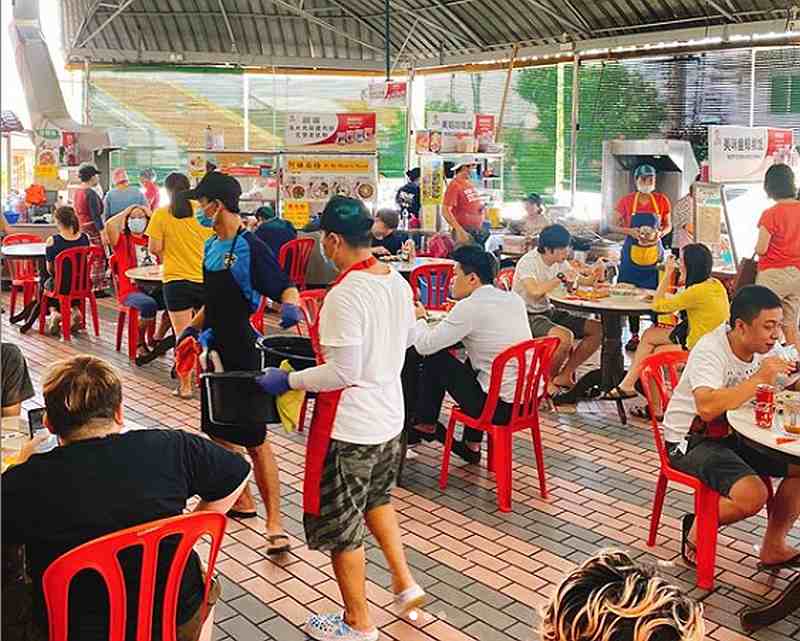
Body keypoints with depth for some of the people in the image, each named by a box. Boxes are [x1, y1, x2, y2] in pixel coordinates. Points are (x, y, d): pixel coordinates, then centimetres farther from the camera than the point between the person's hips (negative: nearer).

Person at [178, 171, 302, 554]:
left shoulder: (250, 247, -16)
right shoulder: (211, 246, 10)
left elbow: (286, 287, -18)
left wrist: (290, 307, -38)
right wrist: (195, 326, 9)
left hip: (242, 353, -9)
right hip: (216, 348, 9)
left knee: (254, 441, -6)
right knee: (218, 430, 18)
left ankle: (274, 523, 1)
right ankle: (242, 499, 35)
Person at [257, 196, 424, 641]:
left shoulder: (344, 295, -25)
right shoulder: (398, 282, 0)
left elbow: (342, 374, -23)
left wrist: (287, 380, -12)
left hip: (350, 428, -8)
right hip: (390, 417, 8)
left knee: (340, 525, 11)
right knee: (377, 498, 32)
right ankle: (405, 583, 32)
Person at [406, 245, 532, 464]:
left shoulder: (469, 307, -14)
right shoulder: (515, 299, 7)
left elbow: (425, 345, -10)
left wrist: (419, 318, 10)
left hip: (501, 408, -7)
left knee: (436, 358, 6)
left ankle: (425, 425, 26)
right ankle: (472, 445, 32)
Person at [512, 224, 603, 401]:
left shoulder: (559, 261, 5)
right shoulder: (528, 262, -19)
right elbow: (534, 291, -36)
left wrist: (593, 273, -8)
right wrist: (561, 277, -32)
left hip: (548, 312, 8)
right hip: (527, 316, -8)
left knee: (597, 330, -3)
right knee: (565, 336, -34)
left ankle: (564, 376, 4)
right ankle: (546, 380, -8)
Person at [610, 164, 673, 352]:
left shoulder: (662, 201, 4)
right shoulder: (626, 201, 0)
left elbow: (668, 226, 12)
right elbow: (613, 226, 3)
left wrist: (660, 233, -10)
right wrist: (631, 231, -14)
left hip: (654, 253, 1)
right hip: (632, 253, 0)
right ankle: (634, 336, 12)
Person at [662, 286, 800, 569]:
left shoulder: (768, 348, -1)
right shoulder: (709, 351, -25)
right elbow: (707, 407, -40)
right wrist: (759, 379, -37)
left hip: (733, 434, 8)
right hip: (690, 440, -8)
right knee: (753, 495, -27)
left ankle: (773, 547, 13)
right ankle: (697, 529, 3)